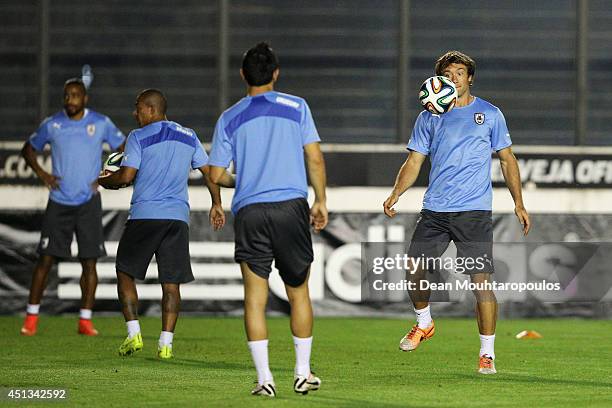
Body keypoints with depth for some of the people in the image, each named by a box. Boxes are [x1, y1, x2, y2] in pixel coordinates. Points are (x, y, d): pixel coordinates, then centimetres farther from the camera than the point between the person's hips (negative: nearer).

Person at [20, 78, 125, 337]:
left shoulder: (101, 124, 0)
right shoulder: (52, 124, 2)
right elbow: (29, 149, 16)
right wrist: (41, 173, 0)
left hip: (88, 202, 0)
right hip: (59, 202, 0)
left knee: (89, 261, -2)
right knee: (46, 259, -4)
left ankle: (85, 320, 5)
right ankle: (32, 317, 4)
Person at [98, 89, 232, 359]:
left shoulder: (139, 137, -2)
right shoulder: (188, 136, 14)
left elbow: (126, 176, -9)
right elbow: (209, 172, 15)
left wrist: (103, 181, 9)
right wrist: (217, 204, 25)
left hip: (144, 215, -4)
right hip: (178, 216, 4)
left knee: (125, 273, 8)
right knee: (171, 282, 4)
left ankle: (133, 333, -3)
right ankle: (166, 343, -3)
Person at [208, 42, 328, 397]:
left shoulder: (229, 118, 7)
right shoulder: (296, 107, 5)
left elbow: (215, 174, 8)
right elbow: (315, 158, 2)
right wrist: (321, 201, 13)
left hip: (249, 212, 0)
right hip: (291, 207, 0)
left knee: (255, 297, 1)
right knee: (299, 292, 12)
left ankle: (265, 378, -5)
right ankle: (303, 374, 15)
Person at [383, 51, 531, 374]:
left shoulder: (489, 114, 6)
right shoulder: (429, 117, 11)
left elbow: (507, 160, 10)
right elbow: (414, 161, 11)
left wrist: (518, 204, 4)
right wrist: (395, 195, -5)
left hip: (474, 211, -3)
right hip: (434, 210, 3)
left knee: (481, 280, -9)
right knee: (414, 271, -2)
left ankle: (487, 353, -1)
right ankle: (424, 323, 27)